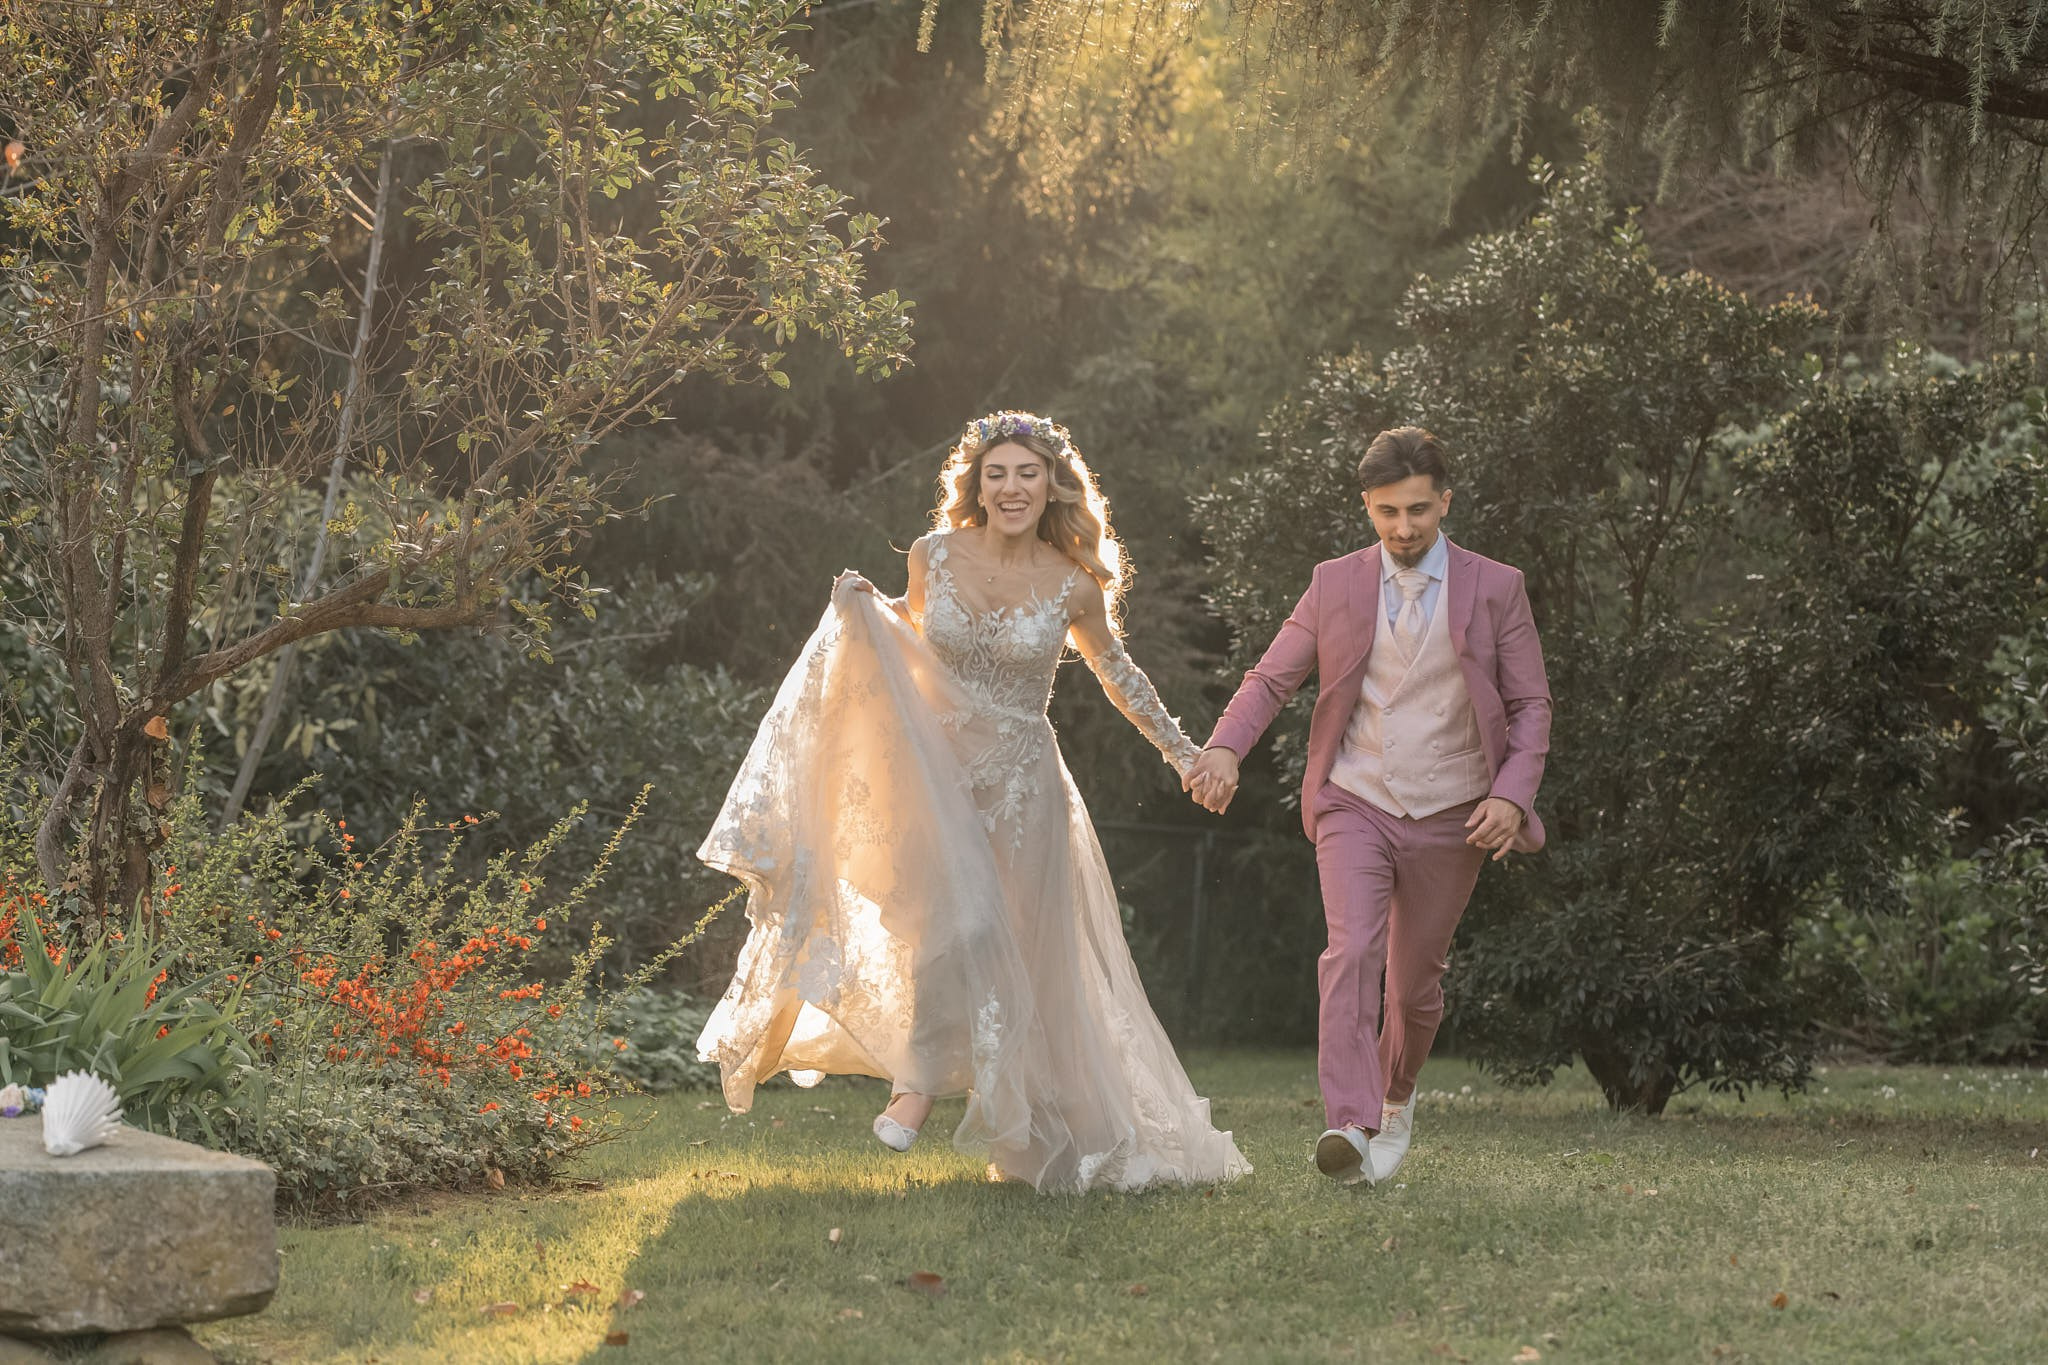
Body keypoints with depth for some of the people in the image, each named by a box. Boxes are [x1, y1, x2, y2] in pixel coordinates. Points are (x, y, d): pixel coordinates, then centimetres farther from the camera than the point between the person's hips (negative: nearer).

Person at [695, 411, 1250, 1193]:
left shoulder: (1073, 585, -6)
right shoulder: (934, 556, -4)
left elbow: (1114, 670, 11)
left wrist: (1182, 752, 15)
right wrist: (865, 611, -3)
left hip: (1020, 784, 0)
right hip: (936, 769, 0)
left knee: (1017, 951, 5)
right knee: (956, 924, -23)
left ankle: (1027, 1140, 21)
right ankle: (919, 1079, -6)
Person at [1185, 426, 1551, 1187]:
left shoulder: (1495, 589, 1)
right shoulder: (1335, 585, 3)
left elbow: (1530, 704, 3)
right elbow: (1271, 678, 3)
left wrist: (1512, 793, -12)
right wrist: (1226, 746, -16)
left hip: (1450, 819, 0)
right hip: (1356, 805, 0)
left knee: (1415, 982, 11)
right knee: (1351, 953, -21)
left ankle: (1396, 1096, 39)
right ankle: (1350, 1126, -29)